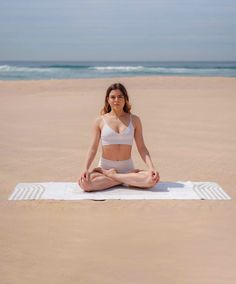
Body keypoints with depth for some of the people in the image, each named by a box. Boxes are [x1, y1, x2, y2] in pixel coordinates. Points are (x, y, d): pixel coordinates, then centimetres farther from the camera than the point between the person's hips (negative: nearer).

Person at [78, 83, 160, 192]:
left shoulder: (134, 120, 6)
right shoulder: (100, 121, 4)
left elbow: (141, 147, 5)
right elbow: (93, 148, 1)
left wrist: (151, 167, -10)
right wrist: (86, 169, -15)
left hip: (127, 168, 1)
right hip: (105, 167, -1)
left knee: (152, 179, -29)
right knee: (84, 182, -32)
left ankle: (111, 175, -11)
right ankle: (127, 180, -13)